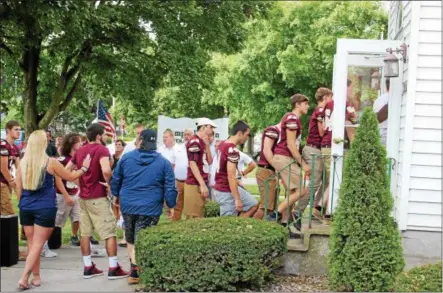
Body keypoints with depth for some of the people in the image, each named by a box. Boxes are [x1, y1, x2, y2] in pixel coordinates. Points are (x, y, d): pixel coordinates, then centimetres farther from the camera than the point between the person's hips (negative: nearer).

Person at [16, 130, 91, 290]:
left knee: (31, 244, 14)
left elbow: (19, 188, 8)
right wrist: (84, 168, 18)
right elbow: (70, 177, 3)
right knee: (37, 244, -1)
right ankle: (24, 278, -10)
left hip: (26, 208, 4)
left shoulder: (23, 162, 2)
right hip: (45, 208, -4)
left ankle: (36, 277, 20)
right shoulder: (50, 162, -9)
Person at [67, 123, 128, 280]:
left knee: (85, 233, 10)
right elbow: (106, 170, -31)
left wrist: (80, 181, 13)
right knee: (110, 232, -1)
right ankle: (113, 268, -1)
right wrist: (110, 183, -15)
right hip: (98, 197, -8)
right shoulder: (102, 149, -13)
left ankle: (88, 267, 15)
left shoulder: (80, 150, 11)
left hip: (83, 196, 8)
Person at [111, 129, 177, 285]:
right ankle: (136, 271, -5)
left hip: (127, 205, 2)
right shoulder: (163, 162, -3)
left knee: (130, 239, 17)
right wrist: (171, 205, 7)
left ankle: (134, 267, 13)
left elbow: (115, 179, 13)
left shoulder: (126, 157, 3)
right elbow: (170, 187, -3)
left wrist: (116, 195, 28)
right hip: (150, 208, -2)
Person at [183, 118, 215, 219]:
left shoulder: (201, 142, 15)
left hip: (200, 184, 10)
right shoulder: (194, 142, -13)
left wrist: (207, 145, 3)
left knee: (199, 216, 13)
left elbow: (209, 162, 14)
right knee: (195, 218, -6)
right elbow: (192, 164, -18)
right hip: (195, 185, -10)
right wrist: (203, 185, -21)